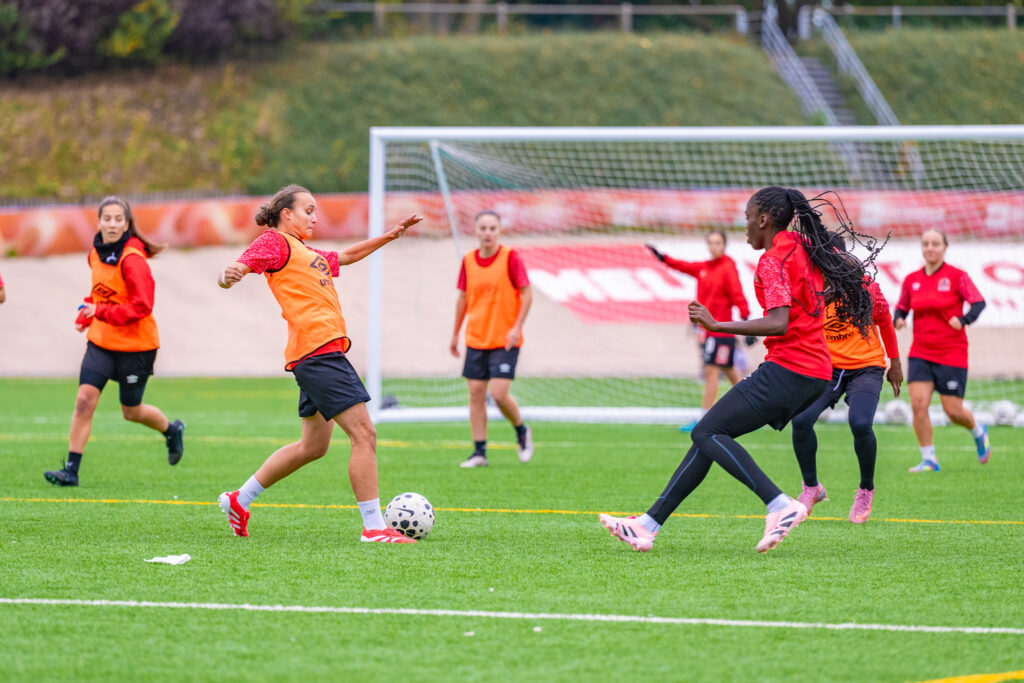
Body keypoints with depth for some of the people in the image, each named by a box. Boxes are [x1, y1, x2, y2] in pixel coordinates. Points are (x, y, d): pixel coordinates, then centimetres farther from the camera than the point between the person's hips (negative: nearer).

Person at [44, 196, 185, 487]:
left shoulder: (132, 260, -20)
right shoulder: (96, 253, 4)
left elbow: (141, 306, -24)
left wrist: (100, 311, -29)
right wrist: (86, 315, 5)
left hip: (135, 344, -5)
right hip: (101, 340, 6)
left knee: (132, 411, 9)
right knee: (84, 399, -10)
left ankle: (172, 430, 41)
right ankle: (71, 469, -9)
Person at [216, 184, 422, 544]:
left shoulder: (307, 253, 26)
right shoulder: (275, 242, -1)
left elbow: (346, 256, 43)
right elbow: (238, 267, -15)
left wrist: (389, 236, 37)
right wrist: (228, 276, -38)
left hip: (319, 357, 11)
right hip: (318, 349, -11)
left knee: (313, 446, 17)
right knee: (364, 434, -12)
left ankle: (239, 500, 25)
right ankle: (374, 527, -11)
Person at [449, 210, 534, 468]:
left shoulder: (510, 257, -9)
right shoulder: (468, 260, 5)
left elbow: (526, 293, -8)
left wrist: (517, 327, -17)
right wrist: (455, 334, 17)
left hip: (505, 340, -5)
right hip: (476, 339, 5)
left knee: (499, 393, -13)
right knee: (476, 394, 1)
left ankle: (521, 431, 14)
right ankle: (479, 452, 7)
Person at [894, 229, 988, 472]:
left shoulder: (956, 276, -5)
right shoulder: (912, 280, 6)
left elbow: (979, 302, -12)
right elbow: (901, 307, 16)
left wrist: (963, 320, -30)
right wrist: (898, 319, -8)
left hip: (952, 354, -3)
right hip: (920, 354, 3)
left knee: (953, 411, -1)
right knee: (918, 404, -13)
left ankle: (979, 432, 34)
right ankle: (928, 459, -1)